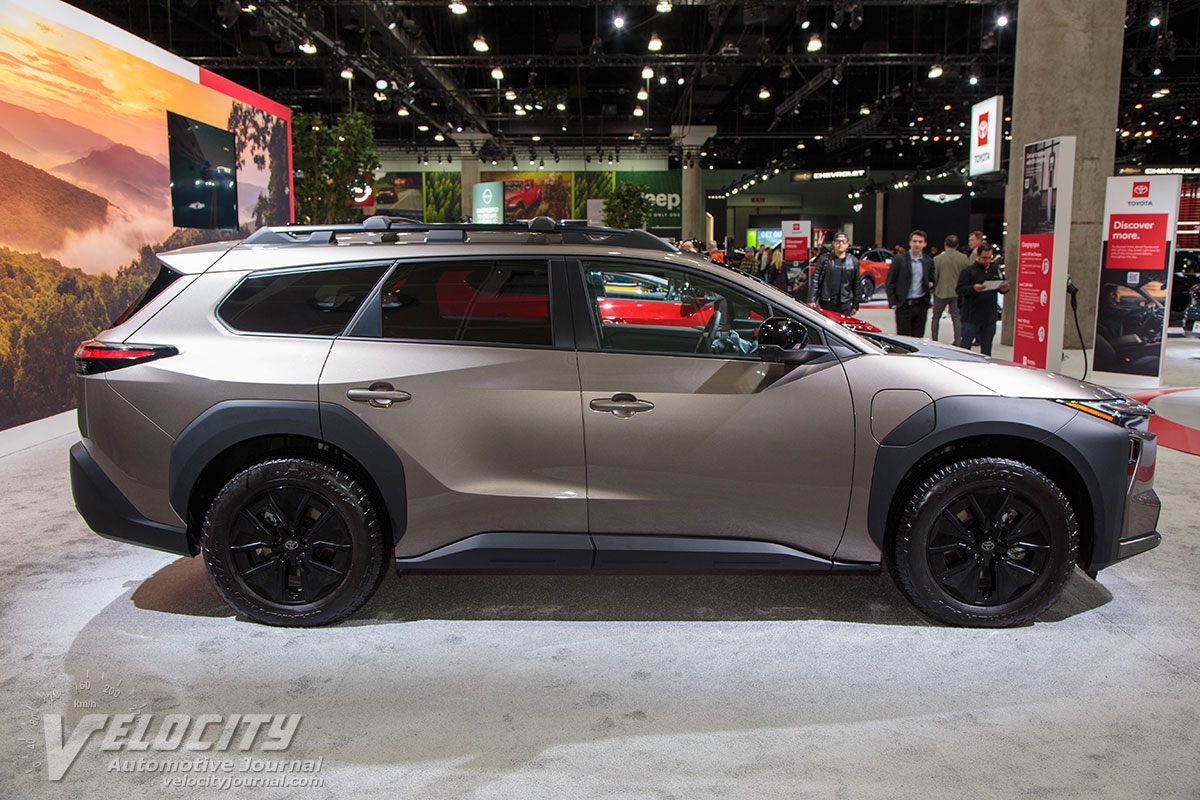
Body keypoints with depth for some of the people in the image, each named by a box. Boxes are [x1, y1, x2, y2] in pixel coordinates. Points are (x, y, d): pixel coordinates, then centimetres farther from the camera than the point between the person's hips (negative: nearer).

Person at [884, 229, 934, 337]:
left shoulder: (928, 261, 9)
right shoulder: (899, 259, -3)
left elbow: (931, 279, 23)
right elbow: (889, 283, -2)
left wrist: (930, 284, -2)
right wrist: (893, 304, -7)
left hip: (921, 306, 4)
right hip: (904, 306, -3)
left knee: (918, 339, 6)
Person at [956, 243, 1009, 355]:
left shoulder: (995, 270, 11)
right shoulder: (969, 270, -4)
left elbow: (1002, 287, 19)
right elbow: (960, 290, -11)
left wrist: (1004, 289, -5)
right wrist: (973, 288, -28)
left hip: (990, 317, 5)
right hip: (971, 317, -5)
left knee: (986, 349, 12)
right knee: (965, 346, -1)